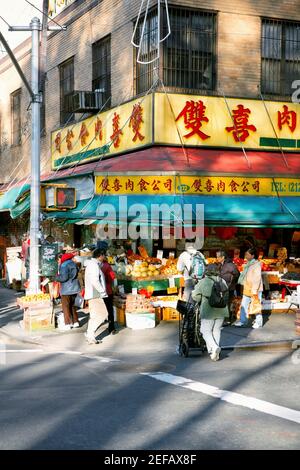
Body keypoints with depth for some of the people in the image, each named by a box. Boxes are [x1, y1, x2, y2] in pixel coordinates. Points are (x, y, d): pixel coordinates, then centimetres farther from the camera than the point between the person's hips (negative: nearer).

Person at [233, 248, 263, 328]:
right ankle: (243, 321, 19)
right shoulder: (248, 264, 12)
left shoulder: (256, 264, -15)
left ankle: (258, 322, 11)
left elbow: (257, 279, -19)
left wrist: (255, 291, -22)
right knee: (244, 305, 11)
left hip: (255, 290, -9)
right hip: (247, 289, 9)